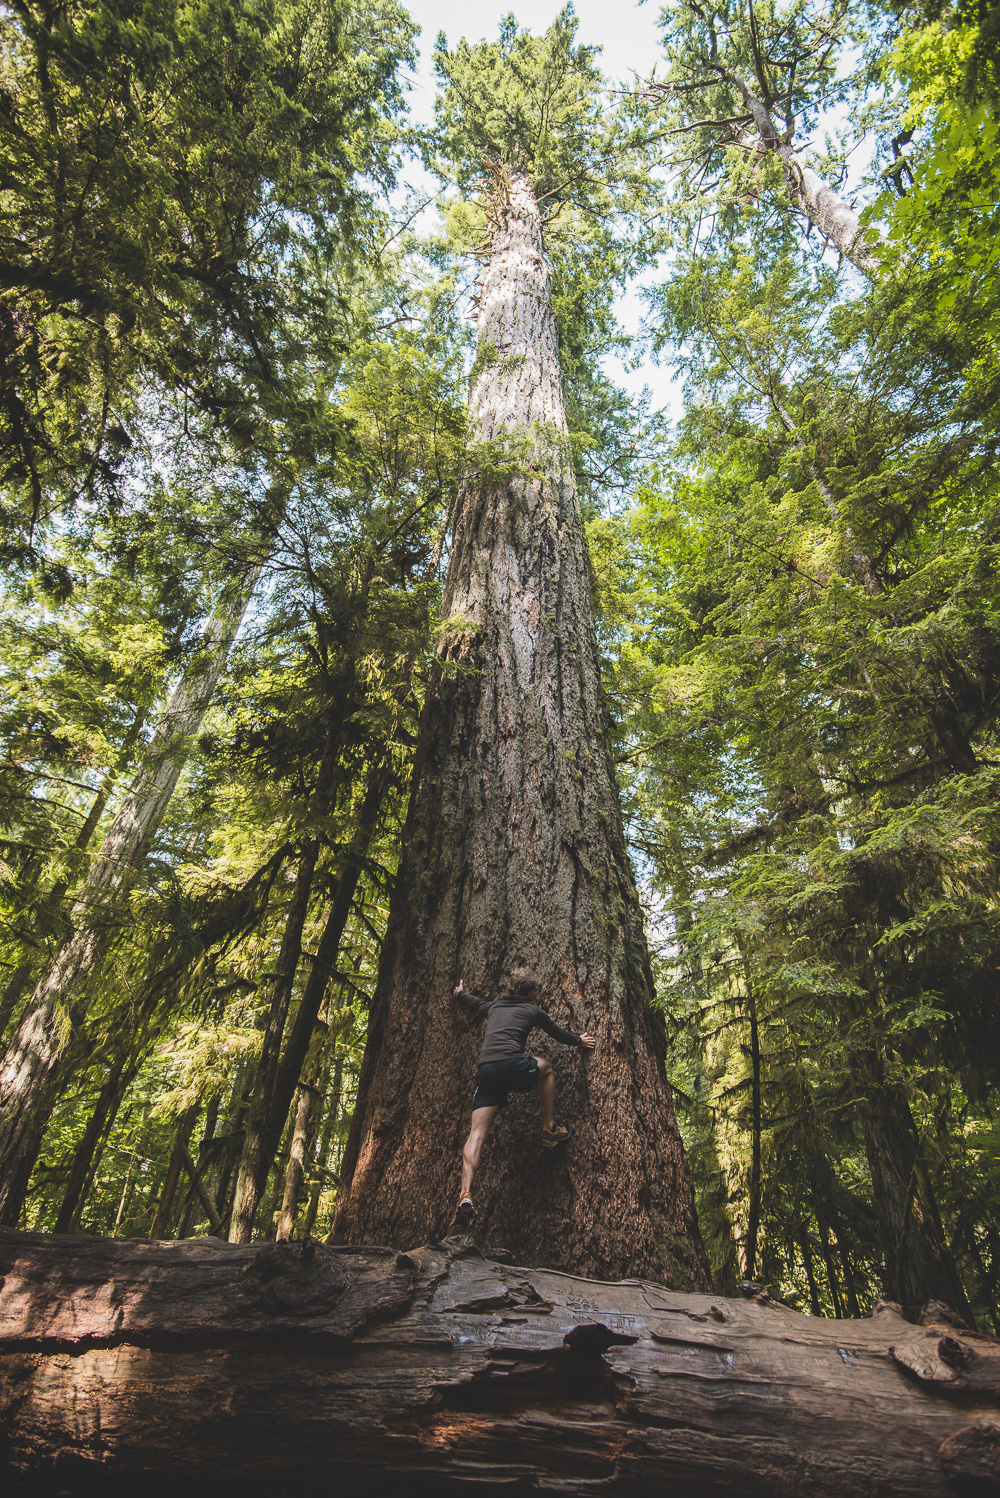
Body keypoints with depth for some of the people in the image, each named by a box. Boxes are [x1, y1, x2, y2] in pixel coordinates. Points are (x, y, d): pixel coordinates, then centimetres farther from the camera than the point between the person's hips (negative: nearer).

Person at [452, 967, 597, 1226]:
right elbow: (557, 1032, 32)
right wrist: (579, 1040, 52)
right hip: (512, 1065, -3)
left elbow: (475, 1003, 50)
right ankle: (549, 1129, 31)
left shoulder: (494, 1006, 28)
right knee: (546, 1066, 28)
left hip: (485, 1069, 3)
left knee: (477, 1133, 0)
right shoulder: (532, 1010, 17)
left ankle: (466, 1193, -18)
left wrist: (460, 993, 72)